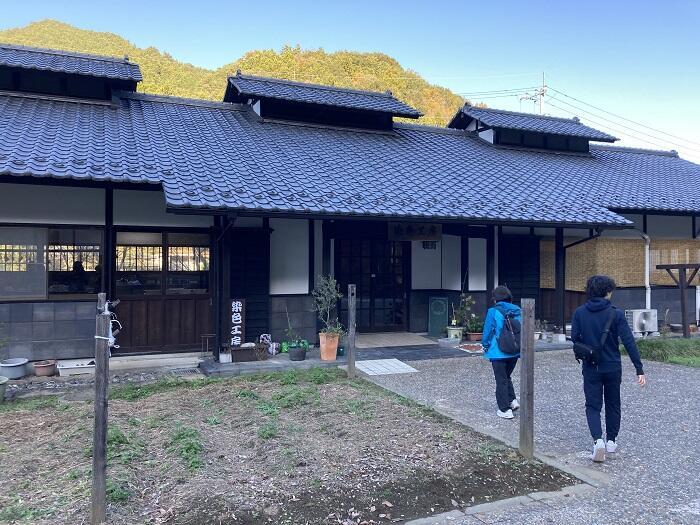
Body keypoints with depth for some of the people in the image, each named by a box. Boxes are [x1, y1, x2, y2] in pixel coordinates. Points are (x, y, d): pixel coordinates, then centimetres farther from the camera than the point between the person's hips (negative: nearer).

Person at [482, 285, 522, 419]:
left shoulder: (493, 312, -12)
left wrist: (485, 346, 8)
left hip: (499, 352, -5)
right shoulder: (517, 311, 2)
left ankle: (505, 410, 7)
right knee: (506, 377, 24)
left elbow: (487, 332, -8)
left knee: (501, 380, 5)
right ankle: (512, 400, 14)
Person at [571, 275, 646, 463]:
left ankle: (598, 440, -13)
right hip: (613, 368, 0)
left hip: (590, 368, 0)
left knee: (592, 406, 8)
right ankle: (611, 441, 29)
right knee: (613, 405, 20)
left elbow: (574, 338, -5)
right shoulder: (615, 314, -11)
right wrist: (639, 369, -10)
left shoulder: (579, 313, -6)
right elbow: (629, 342, -13)